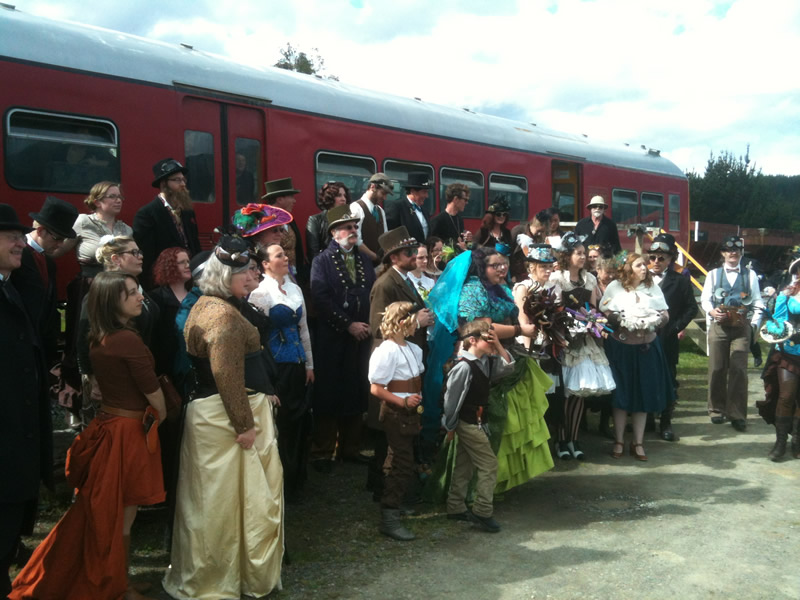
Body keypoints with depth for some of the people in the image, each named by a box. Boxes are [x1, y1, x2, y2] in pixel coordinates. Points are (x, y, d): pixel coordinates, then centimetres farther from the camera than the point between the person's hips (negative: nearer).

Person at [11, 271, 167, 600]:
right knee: (121, 517, 7)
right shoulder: (128, 340, -21)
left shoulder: (97, 339, 5)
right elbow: (152, 391, -13)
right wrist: (162, 416, 7)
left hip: (106, 425, 8)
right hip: (128, 432, -8)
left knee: (100, 513, 20)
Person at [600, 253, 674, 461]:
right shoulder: (615, 287, -1)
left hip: (647, 348, 2)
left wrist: (651, 322, -15)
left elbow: (665, 315, 4)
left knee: (644, 394, 5)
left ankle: (638, 443, 15)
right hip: (620, 347, -2)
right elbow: (605, 313, -7)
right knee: (621, 394, 3)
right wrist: (623, 320, -19)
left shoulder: (653, 288, 7)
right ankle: (619, 441, 15)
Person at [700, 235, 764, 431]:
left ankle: (737, 414, 0)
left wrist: (754, 323, -1)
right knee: (717, 369, 3)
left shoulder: (750, 275, 10)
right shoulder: (713, 274, 9)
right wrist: (711, 311, -14)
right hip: (718, 326, 0)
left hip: (741, 327, 0)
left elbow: (758, 302, 10)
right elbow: (705, 298, 5)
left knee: (739, 370, -7)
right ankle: (717, 409, 17)